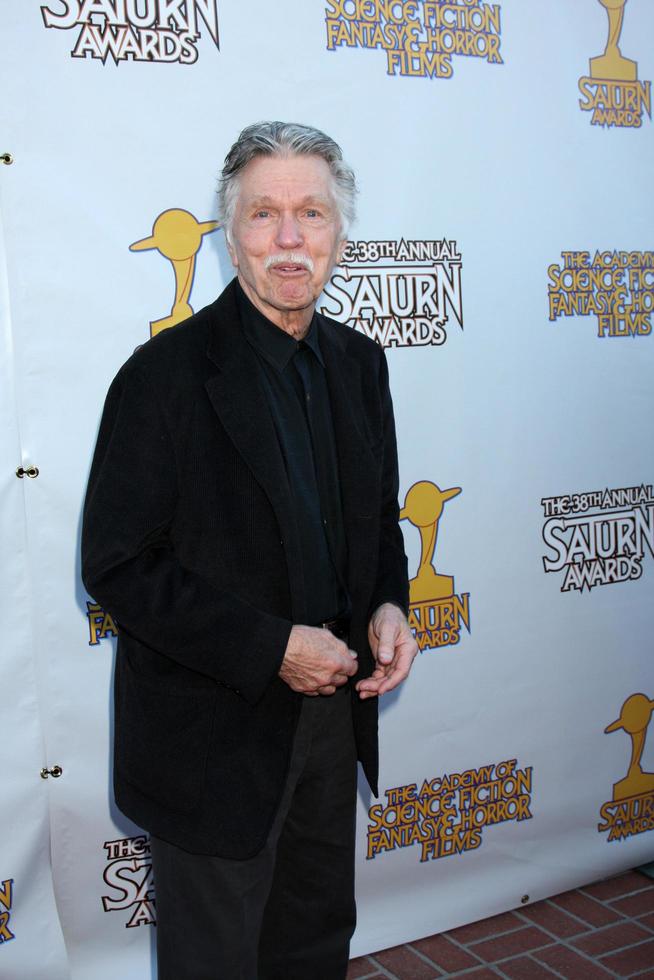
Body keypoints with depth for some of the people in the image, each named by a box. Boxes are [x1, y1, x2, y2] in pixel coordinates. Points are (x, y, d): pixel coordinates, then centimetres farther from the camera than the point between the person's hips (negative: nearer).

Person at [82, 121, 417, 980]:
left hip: (332, 710, 6)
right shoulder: (167, 373, -17)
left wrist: (387, 606, -7)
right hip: (214, 734, -6)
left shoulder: (359, 363, 3)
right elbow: (118, 566, -18)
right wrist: (271, 648, -21)